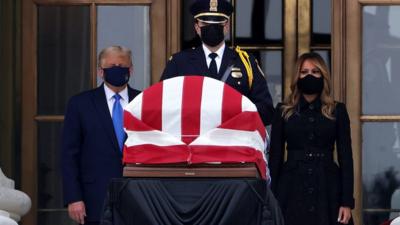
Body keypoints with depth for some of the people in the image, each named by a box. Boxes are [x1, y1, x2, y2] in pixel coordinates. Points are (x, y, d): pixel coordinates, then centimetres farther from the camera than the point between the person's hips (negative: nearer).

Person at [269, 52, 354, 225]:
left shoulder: (337, 111, 6)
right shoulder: (283, 111, 7)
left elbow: (345, 157, 3)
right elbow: (275, 156, 6)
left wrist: (347, 202, -4)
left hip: (327, 190, 0)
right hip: (293, 190, 0)